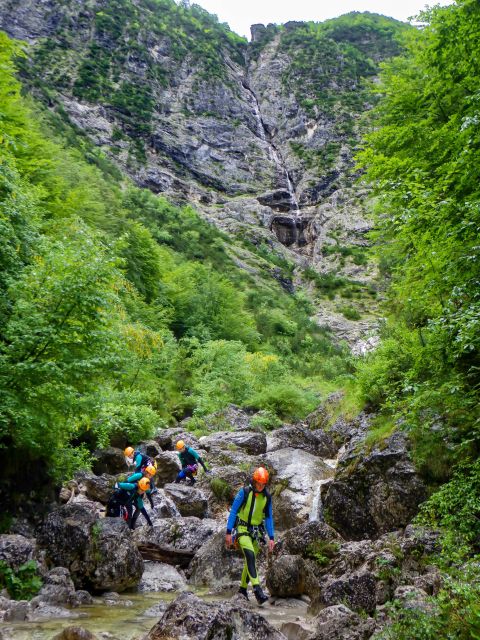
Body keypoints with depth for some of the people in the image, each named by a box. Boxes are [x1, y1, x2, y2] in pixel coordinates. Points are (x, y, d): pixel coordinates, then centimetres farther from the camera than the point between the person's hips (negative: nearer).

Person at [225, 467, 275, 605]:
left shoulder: (267, 497, -1)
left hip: (256, 531, 5)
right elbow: (233, 512, -10)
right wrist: (229, 532, -14)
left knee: (250, 560, 10)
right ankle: (257, 589, -29)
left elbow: (268, 517, 6)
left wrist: (271, 537, 0)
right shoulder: (244, 492, -13)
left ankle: (243, 588, 28)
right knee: (250, 556, -23)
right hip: (242, 529, -5)